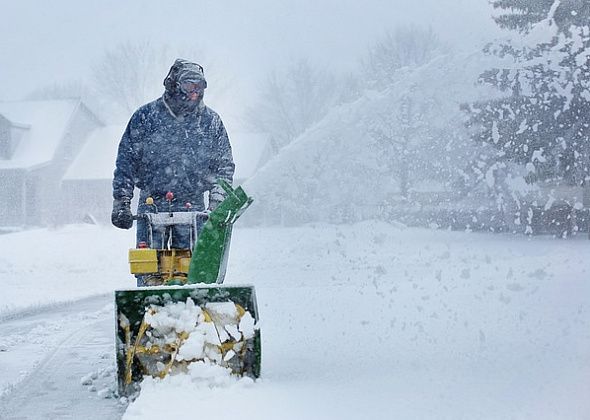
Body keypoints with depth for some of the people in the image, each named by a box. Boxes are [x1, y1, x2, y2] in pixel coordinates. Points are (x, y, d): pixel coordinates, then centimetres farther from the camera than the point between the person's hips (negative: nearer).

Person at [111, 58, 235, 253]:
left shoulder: (211, 121, 7)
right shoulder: (145, 117, 2)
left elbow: (224, 164, 12)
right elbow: (126, 162, 5)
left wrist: (218, 202, 1)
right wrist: (121, 201, -1)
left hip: (193, 207, 1)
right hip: (151, 205, -1)